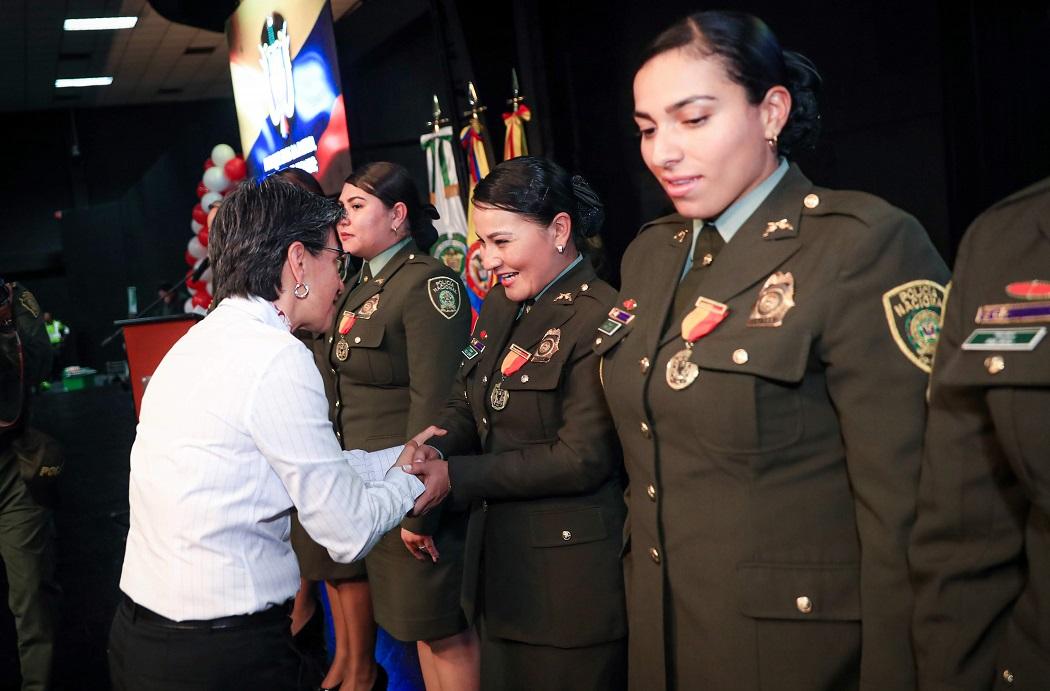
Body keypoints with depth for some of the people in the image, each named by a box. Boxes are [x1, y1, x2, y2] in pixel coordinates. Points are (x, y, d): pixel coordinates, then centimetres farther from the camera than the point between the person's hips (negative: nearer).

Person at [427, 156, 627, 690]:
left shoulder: (600, 318, -18)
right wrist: (432, 453, -10)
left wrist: (456, 477, -18)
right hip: (499, 566, 8)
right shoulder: (500, 307, 9)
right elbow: (465, 407, 12)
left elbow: (582, 459, -22)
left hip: (570, 582, -8)